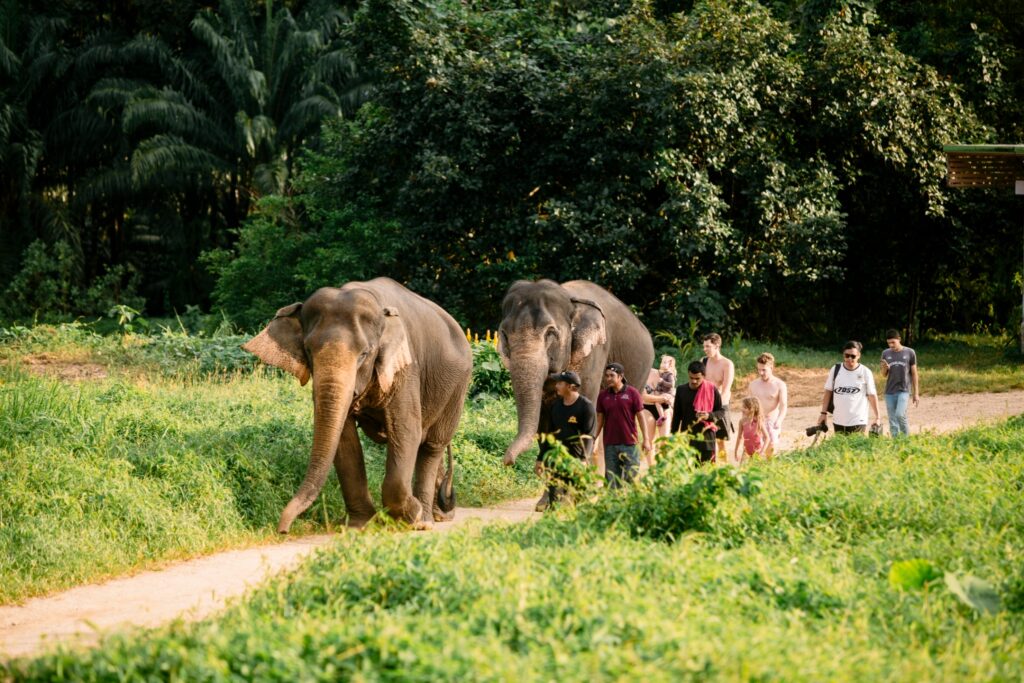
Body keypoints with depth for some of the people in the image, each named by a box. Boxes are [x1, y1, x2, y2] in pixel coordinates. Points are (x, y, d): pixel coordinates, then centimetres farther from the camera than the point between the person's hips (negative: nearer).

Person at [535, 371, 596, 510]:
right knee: (554, 494, -2)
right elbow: (549, 434, 20)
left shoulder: (585, 406, -5)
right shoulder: (555, 406, 15)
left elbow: (588, 436, -10)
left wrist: (582, 461, -20)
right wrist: (540, 459, 17)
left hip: (575, 457, -6)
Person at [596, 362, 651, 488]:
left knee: (632, 477, -2)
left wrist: (646, 439, -5)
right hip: (610, 444, 3)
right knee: (611, 480, 4)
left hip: (629, 443, -3)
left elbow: (641, 417, -1)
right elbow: (600, 420, 10)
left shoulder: (632, 393, -3)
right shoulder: (603, 395, 5)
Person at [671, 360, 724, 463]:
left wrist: (709, 416, -18)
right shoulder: (681, 390, 6)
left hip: (706, 435, -2)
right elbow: (677, 416, 12)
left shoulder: (712, 390, -1)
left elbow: (720, 412, 3)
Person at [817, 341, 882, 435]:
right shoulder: (835, 370, 3)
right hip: (838, 422, 3)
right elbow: (828, 391, 9)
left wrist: (877, 417, -3)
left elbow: (872, 395, -2)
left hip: (858, 422, -3)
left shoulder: (865, 372, -5)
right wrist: (824, 413, 6)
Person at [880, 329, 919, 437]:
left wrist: (916, 393, 2)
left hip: (904, 390, -3)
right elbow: (884, 375, 12)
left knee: (900, 415, -21)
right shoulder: (886, 353, 6)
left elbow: (914, 373, 4)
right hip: (890, 392, 3)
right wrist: (885, 368, -11)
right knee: (892, 421, 4)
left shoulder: (909, 353, -1)